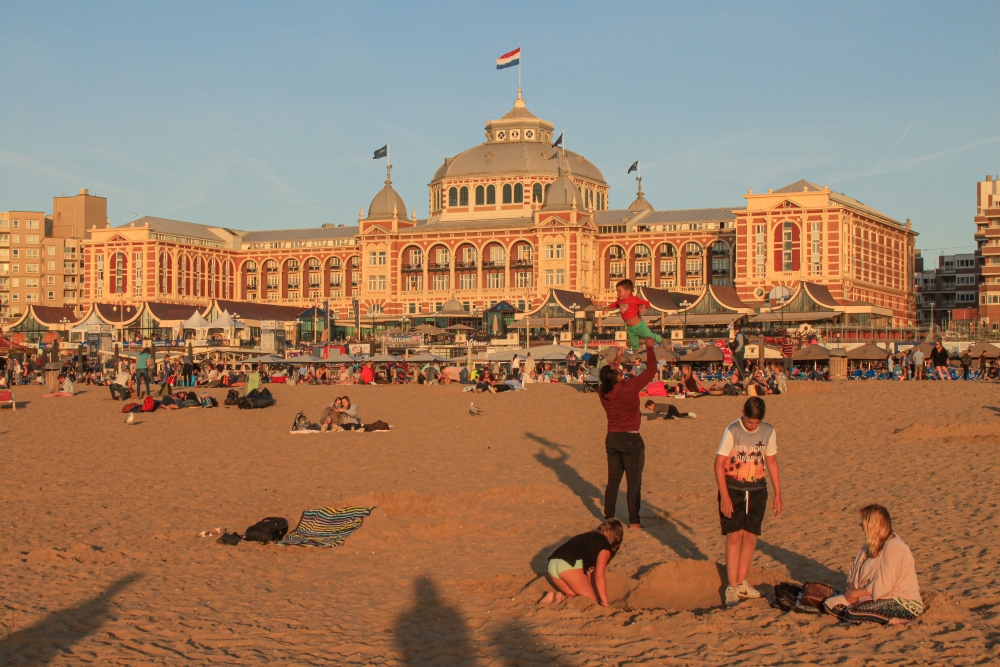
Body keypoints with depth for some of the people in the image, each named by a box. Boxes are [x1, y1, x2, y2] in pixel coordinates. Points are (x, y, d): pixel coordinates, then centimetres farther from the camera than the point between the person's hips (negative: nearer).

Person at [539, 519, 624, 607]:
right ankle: (562, 598, -18)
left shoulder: (587, 537, 32)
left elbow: (588, 571, 34)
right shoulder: (605, 546, 9)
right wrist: (605, 603, 5)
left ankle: (553, 596, -3)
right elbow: (599, 576, 1)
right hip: (570, 566, -8)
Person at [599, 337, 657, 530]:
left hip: (612, 439, 6)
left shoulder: (603, 391, -4)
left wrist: (616, 360, 26)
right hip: (631, 440, -6)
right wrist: (649, 347, 0)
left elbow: (609, 380, 22)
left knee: (613, 480, 15)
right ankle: (633, 521, 2)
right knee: (634, 481, 1)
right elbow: (650, 371, -12)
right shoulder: (628, 388, -19)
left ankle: (609, 517, 19)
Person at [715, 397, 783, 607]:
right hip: (733, 489, -4)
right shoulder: (732, 431, -13)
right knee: (734, 535, -7)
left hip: (757, 490, 4)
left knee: (750, 535, 6)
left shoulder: (768, 431, 0)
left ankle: (740, 582, 18)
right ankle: (731, 586, -3)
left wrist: (778, 494, 9)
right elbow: (719, 464, -12)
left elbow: (771, 462, 10)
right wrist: (724, 496, -17)